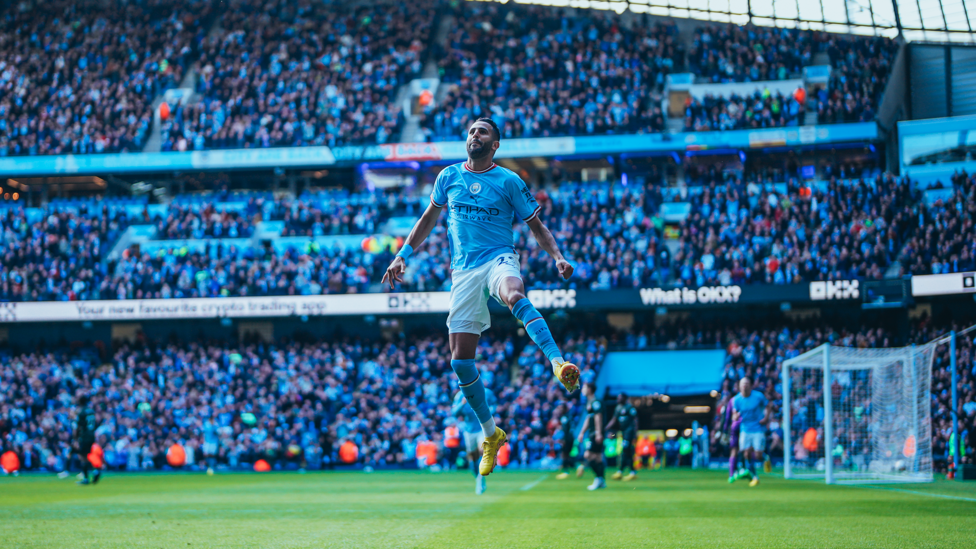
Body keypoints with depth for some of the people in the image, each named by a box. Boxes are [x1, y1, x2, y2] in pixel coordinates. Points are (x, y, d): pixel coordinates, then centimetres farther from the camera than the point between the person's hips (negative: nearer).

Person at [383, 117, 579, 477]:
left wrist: (558, 257, -8)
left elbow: (536, 225, 8)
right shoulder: (449, 176, 13)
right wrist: (402, 255, 20)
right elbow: (429, 218, 26)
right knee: (461, 361, -3)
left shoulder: (509, 181, 4)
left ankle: (559, 364, -55)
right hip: (463, 270, 4)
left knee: (513, 294, -42)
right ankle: (491, 434, 14)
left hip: (499, 259, -3)